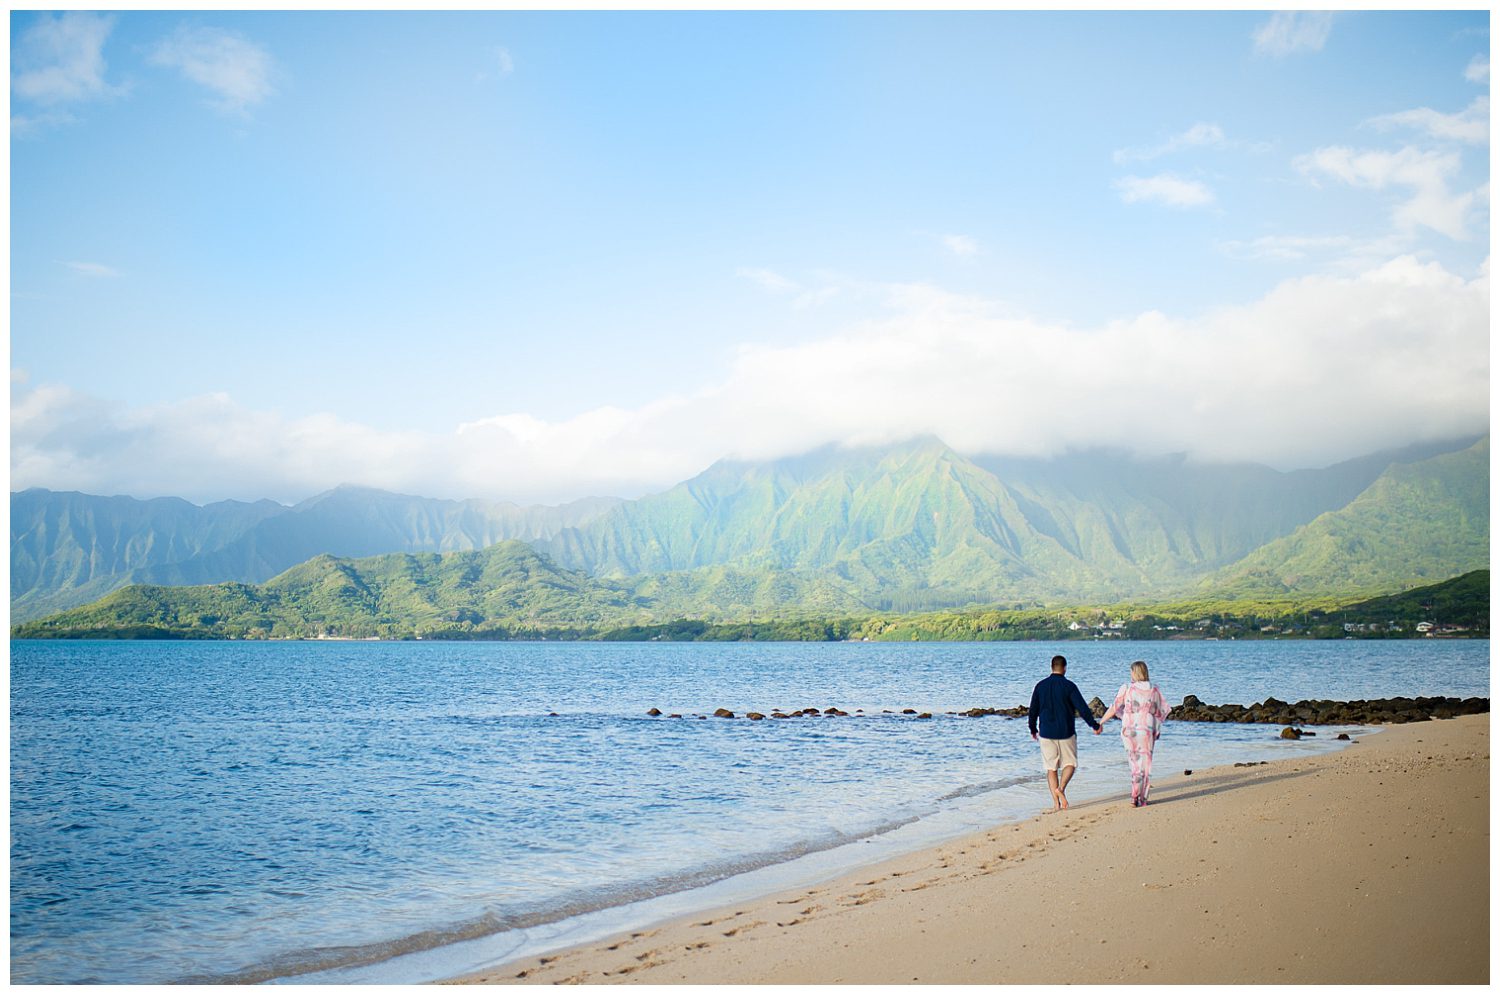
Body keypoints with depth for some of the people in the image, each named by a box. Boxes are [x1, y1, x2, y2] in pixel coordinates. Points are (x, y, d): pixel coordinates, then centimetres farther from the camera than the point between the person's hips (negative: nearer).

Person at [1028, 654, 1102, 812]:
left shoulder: (1040, 686, 2)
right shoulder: (1069, 686, -8)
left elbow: (1033, 710, 7)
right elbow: (1082, 707, -11)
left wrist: (1033, 729, 20)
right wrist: (1094, 725, -1)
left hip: (1046, 733, 2)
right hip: (1066, 733, -2)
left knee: (1051, 768, 8)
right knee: (1070, 763, 13)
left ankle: (1056, 804, 3)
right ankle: (1061, 788, -13)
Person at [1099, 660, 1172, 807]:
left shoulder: (1126, 688, -5)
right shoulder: (1154, 690, 1)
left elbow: (1114, 708, -3)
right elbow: (1162, 711, 5)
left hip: (1129, 729, 0)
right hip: (1148, 731, 0)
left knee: (1135, 762, 13)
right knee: (1145, 764, 8)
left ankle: (1135, 796, 4)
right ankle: (1142, 799, 7)